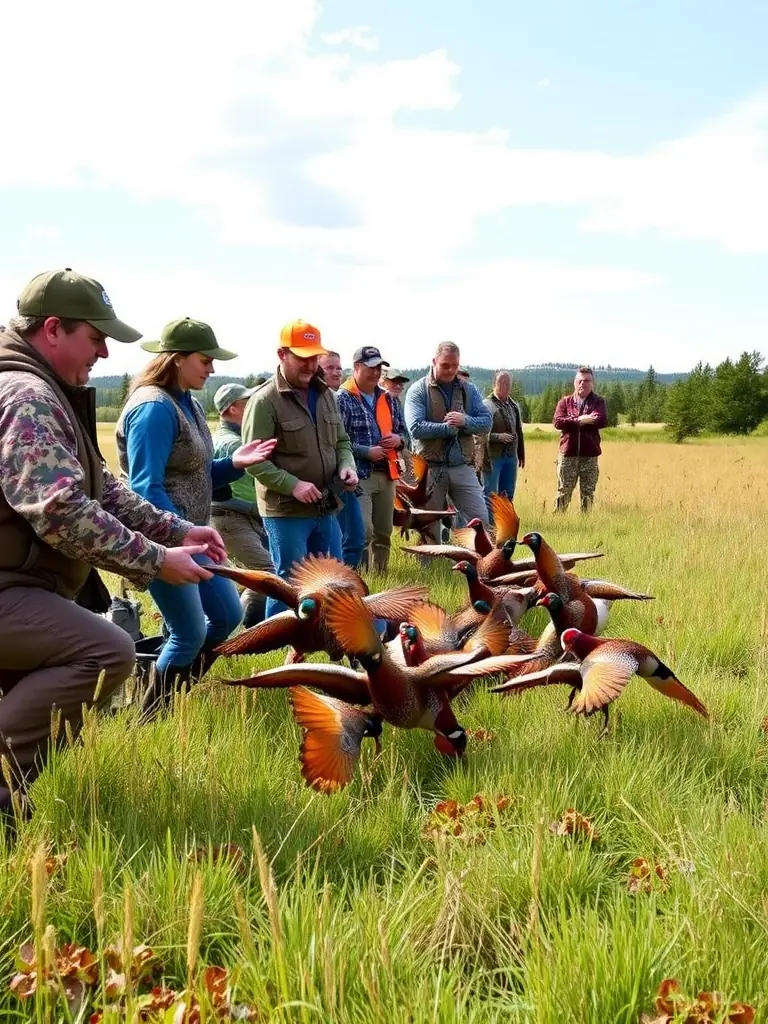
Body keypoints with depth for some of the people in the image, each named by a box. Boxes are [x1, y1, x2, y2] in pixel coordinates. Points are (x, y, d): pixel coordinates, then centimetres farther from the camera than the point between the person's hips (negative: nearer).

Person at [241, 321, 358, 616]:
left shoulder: (325, 395, 10)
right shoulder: (265, 400, -12)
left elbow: (341, 441, 19)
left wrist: (346, 466, -2)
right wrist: (293, 485, -24)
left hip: (326, 508, 7)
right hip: (286, 512, -7)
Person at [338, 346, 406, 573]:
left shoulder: (387, 399, 15)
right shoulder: (342, 399, -8)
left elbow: (401, 430, 24)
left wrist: (398, 439, 1)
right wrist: (367, 452, -18)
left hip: (386, 475, 7)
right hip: (358, 475, -7)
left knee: (384, 533, 13)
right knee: (363, 533, -14)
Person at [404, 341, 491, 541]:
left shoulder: (469, 390, 10)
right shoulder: (418, 390, -2)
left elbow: (486, 422, 3)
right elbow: (415, 428, -15)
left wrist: (465, 421, -16)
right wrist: (449, 427, -11)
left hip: (462, 467, 3)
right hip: (430, 469, -3)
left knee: (480, 520, -1)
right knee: (429, 528, 7)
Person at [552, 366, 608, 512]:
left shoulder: (598, 402, 6)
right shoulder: (565, 402, 9)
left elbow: (602, 420, -12)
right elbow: (558, 422, -7)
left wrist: (575, 421, -11)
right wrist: (580, 420, -14)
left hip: (590, 455, 0)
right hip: (568, 453, 0)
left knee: (588, 493, 6)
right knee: (563, 492, 2)